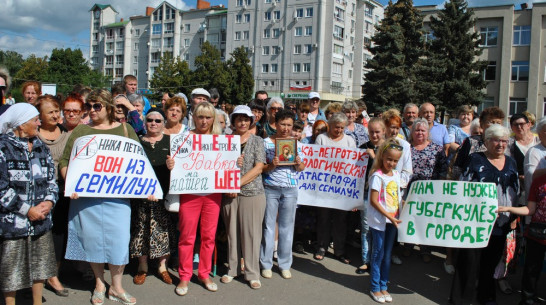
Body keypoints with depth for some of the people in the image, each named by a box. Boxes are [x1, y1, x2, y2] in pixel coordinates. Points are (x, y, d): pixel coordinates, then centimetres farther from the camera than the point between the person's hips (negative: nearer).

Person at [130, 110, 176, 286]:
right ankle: (142, 267, 19)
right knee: (141, 229, 4)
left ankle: (162, 267, 17)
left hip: (164, 193, -1)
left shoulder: (170, 142, 8)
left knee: (163, 229, 2)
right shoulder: (138, 142, 11)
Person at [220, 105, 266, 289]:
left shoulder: (257, 141, 3)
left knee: (251, 233, 1)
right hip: (229, 193, 2)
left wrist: (238, 184, -12)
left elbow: (258, 168, -5)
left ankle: (252, 273, 12)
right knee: (232, 231, 9)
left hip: (252, 193, -2)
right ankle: (233, 269, 24)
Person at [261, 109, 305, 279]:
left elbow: (301, 168, 10)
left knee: (287, 227, 8)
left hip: (290, 190, 2)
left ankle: (285, 264, 20)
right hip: (270, 188, -2)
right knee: (268, 226, 3)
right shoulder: (267, 142, -1)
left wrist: (299, 163, -11)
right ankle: (266, 264, 16)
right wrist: (271, 165, -22)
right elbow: (261, 168, -3)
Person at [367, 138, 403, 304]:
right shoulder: (377, 175, -13)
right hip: (379, 220, -6)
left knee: (387, 254, 13)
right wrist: (389, 216, -19)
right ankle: (375, 288, 15)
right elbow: (373, 200, -16)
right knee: (378, 254, 2)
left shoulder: (396, 174, 8)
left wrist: (397, 216, 3)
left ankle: (383, 286, 24)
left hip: (392, 220, 6)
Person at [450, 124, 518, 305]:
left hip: (501, 222, 5)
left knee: (492, 261, 15)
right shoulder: (475, 160, -3)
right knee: (470, 258, 1)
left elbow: (517, 190, 16)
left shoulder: (511, 163, 11)